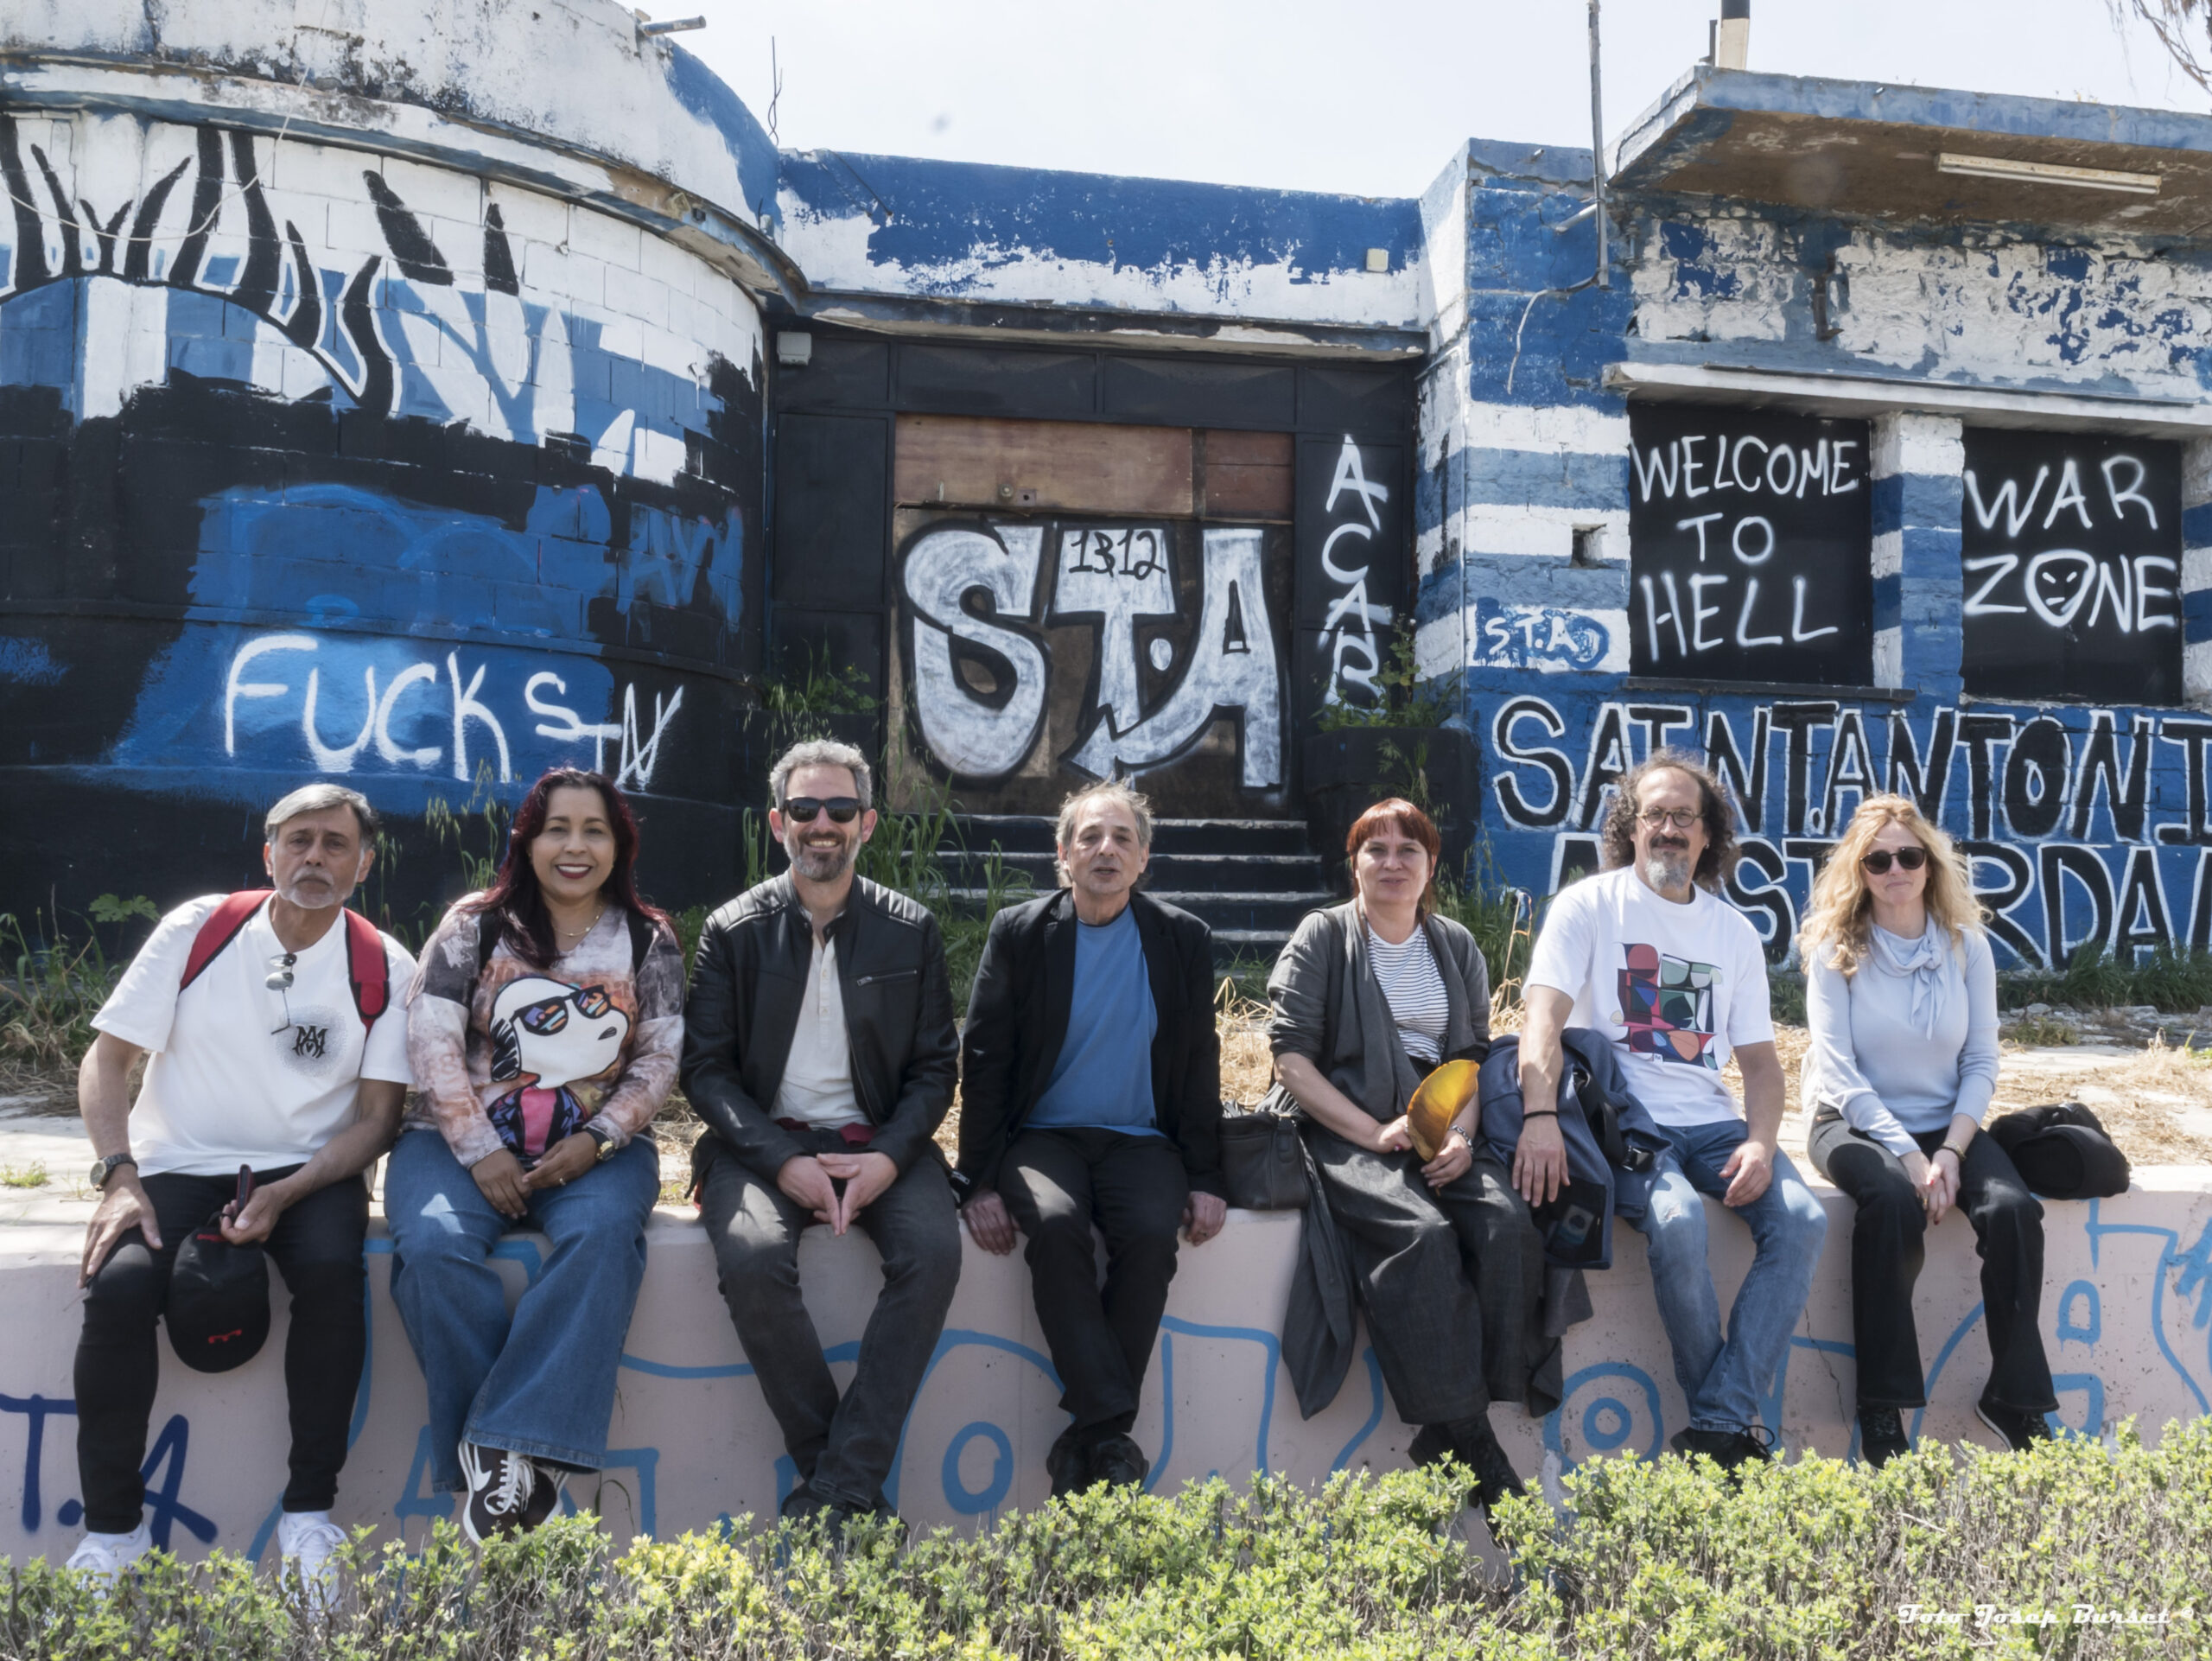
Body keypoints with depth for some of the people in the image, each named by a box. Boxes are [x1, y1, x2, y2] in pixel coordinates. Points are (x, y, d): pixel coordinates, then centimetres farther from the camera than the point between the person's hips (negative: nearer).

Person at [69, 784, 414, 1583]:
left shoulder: (386, 970, -2)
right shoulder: (197, 930, -1)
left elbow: (378, 1116, -3)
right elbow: (106, 1061, 0)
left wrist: (284, 1195, -18)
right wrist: (119, 1178, -15)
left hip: (308, 1170, 0)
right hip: (178, 1164, 1)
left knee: (332, 1273, -31)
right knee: (119, 1284, -28)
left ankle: (308, 1512, -14)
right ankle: (112, 1526, -8)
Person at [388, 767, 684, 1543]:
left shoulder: (649, 941, 10)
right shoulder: (475, 924, 7)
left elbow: (660, 1060, 5)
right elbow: (431, 1037, -2)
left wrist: (596, 1141, -12)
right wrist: (481, 1151, -11)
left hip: (593, 1148, 0)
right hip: (465, 1139, 0)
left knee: (603, 1232, -33)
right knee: (435, 1244, -31)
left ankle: (510, 1449, -34)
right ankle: (511, 1468, -25)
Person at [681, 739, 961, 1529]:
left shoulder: (912, 931, 8)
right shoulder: (733, 930, 5)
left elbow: (935, 1067, 7)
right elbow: (705, 1069, 0)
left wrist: (889, 1157, -12)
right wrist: (783, 1161, -15)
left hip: (878, 1144, 1)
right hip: (764, 1143, -1)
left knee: (934, 1252, -28)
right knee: (752, 1258, -32)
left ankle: (838, 1488, -21)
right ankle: (830, 1464, -14)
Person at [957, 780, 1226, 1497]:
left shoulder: (1183, 940, 6)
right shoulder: (1018, 933, 2)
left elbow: (1199, 1066, 8)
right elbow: (983, 1060, 0)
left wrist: (1205, 1180, -1)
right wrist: (980, 1181, -8)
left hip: (1141, 1141, 1)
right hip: (1042, 1136, -1)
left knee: (1153, 1233, -29)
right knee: (1055, 1222, -32)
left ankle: (1087, 1441, -17)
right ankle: (1112, 1432, -26)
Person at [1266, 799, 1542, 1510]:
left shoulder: (1456, 946, 18)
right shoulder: (1323, 937, 4)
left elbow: (1473, 1053, 16)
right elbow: (1291, 1056, -4)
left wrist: (1461, 1132, -5)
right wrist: (1375, 1133, -13)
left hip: (1441, 1134, 4)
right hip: (1347, 1130, -4)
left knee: (1507, 1222, -25)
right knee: (1422, 1233, -31)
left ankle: (1453, 1427, -19)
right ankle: (1468, 1438, -24)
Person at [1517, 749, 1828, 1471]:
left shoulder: (1734, 931, 15)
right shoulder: (1589, 904, 2)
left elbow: (1760, 1058, 14)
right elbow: (1543, 1013, -12)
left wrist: (1760, 1141, -7)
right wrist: (1541, 1116, -30)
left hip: (1712, 1120, 5)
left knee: (1801, 1220, -20)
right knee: (1677, 1222, -31)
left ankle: (1720, 1424, -18)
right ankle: (1739, 1423, -11)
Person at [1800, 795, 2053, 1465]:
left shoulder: (1968, 947, 3)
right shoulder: (1836, 950, -5)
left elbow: (1982, 1063, 2)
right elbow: (1838, 1069, -11)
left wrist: (1951, 1151, -13)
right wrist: (1906, 1154, -20)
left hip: (1948, 1125, 3)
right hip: (1856, 1123, -3)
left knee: (2013, 1209, -24)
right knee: (1893, 1202, -33)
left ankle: (2015, 1397, -7)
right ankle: (1882, 1404, -23)